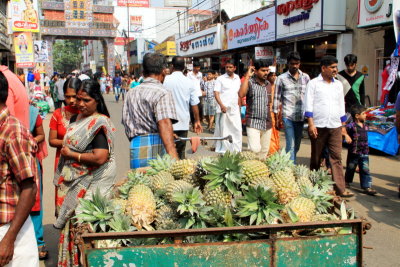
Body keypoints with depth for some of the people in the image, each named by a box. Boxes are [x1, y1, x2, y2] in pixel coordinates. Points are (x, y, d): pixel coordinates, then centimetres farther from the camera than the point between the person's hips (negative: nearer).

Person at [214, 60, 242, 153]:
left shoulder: (237, 78, 12)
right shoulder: (220, 79, -3)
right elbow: (216, 93, -9)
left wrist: (239, 104, 15)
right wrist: (221, 105, -21)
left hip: (235, 109, 5)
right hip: (224, 108, -4)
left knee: (237, 129, 4)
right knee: (223, 130, 0)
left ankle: (236, 149, 13)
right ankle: (223, 150, 9)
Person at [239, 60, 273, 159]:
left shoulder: (268, 84, 12)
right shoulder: (249, 82, -6)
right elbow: (241, 94, -26)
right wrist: (247, 76, -20)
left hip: (267, 124, 6)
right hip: (253, 123, -6)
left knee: (264, 151, 10)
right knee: (255, 149, -18)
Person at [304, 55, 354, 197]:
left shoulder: (338, 84, 14)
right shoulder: (314, 83, 1)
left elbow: (341, 106, 19)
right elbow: (309, 104, -4)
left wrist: (343, 125, 17)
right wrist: (311, 124, -12)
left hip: (335, 127, 3)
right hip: (318, 126, -3)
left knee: (336, 158, -2)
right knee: (316, 158, 8)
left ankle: (340, 189, -3)